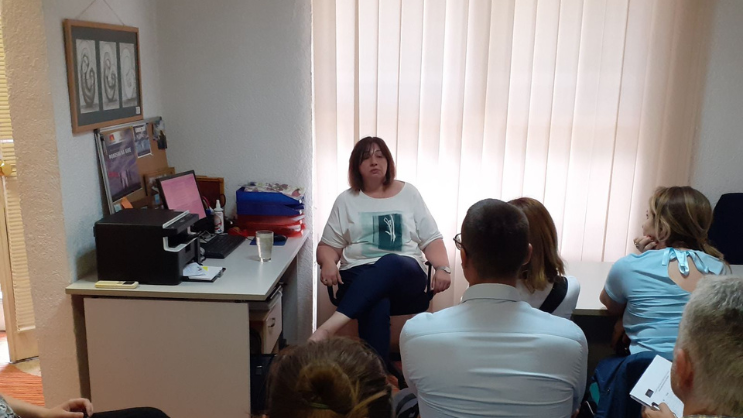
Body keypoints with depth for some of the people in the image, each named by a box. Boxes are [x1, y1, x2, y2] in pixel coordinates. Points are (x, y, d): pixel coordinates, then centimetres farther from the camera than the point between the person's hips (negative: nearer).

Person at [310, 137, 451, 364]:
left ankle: (329, 326, -50)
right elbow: (328, 245, 14)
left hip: (406, 274, 0)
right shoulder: (346, 200, 13)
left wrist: (443, 268, -9)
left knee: (390, 264, -39)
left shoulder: (409, 193, 13)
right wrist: (328, 264, -10)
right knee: (376, 307, -38)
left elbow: (431, 240, 11)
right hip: (359, 276, 0)